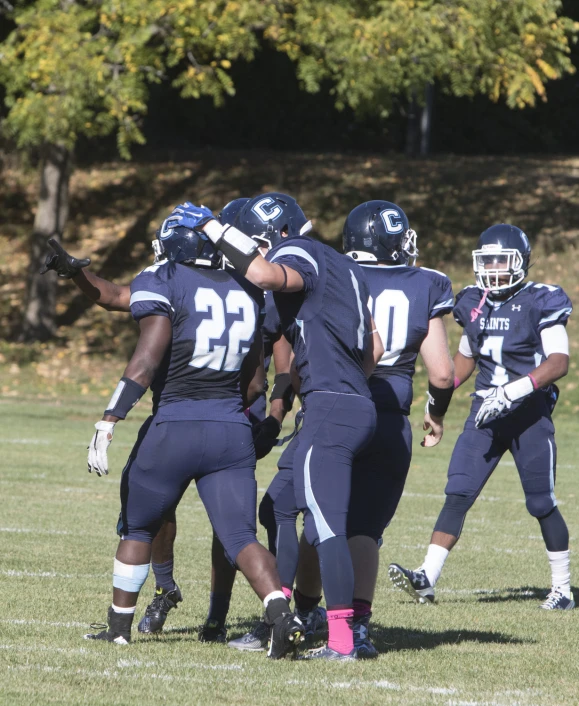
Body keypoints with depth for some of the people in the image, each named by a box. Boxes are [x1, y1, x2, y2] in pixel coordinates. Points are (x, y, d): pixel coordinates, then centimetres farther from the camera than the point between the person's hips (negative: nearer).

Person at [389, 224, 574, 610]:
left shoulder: (541, 303, -8)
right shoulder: (474, 304, 10)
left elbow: (559, 361, -17)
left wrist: (514, 390, -28)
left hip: (530, 414, -5)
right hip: (486, 413, 5)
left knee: (542, 503, 2)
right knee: (458, 494, -7)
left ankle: (563, 588, 16)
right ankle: (427, 578, -12)